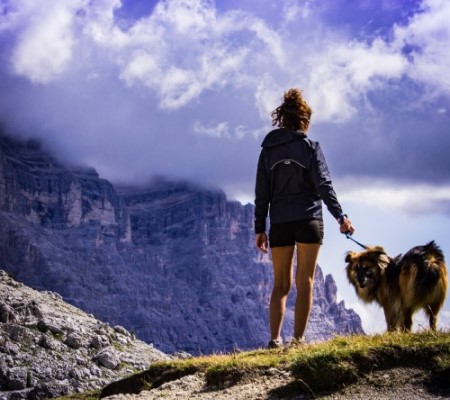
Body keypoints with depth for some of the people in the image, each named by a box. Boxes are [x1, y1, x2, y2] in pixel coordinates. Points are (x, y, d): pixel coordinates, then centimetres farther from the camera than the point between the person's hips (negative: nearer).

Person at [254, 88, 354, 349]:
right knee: (305, 283, 2)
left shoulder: (268, 150, 7)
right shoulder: (310, 147, -2)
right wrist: (340, 217, -8)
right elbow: (323, 185, -10)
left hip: (279, 223, 3)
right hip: (308, 220, -3)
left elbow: (262, 193, 7)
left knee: (281, 284, 9)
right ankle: (298, 340, -3)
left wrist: (260, 229, 11)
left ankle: (275, 339, -4)